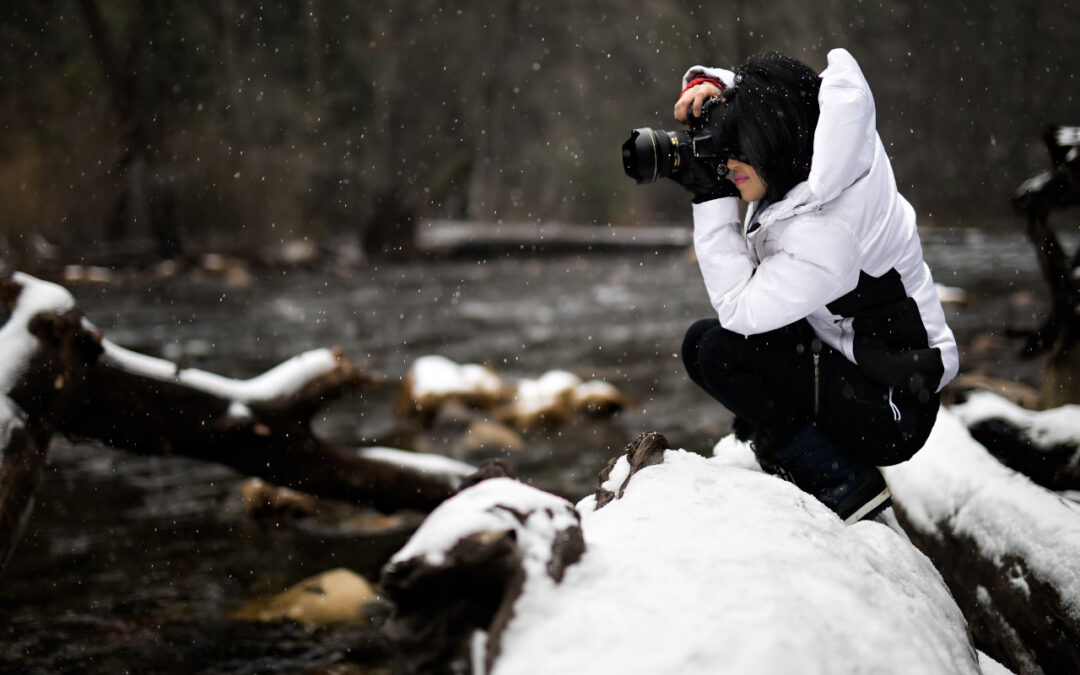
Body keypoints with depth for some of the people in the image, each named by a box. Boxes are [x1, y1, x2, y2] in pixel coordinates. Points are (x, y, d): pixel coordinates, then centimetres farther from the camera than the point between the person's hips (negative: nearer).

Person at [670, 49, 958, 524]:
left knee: (713, 348, -21)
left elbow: (737, 308, -23)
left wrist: (711, 199, -20)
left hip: (889, 419, -9)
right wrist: (705, 83, -11)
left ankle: (845, 483, -10)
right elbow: (751, 97, 12)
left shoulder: (826, 238, -32)